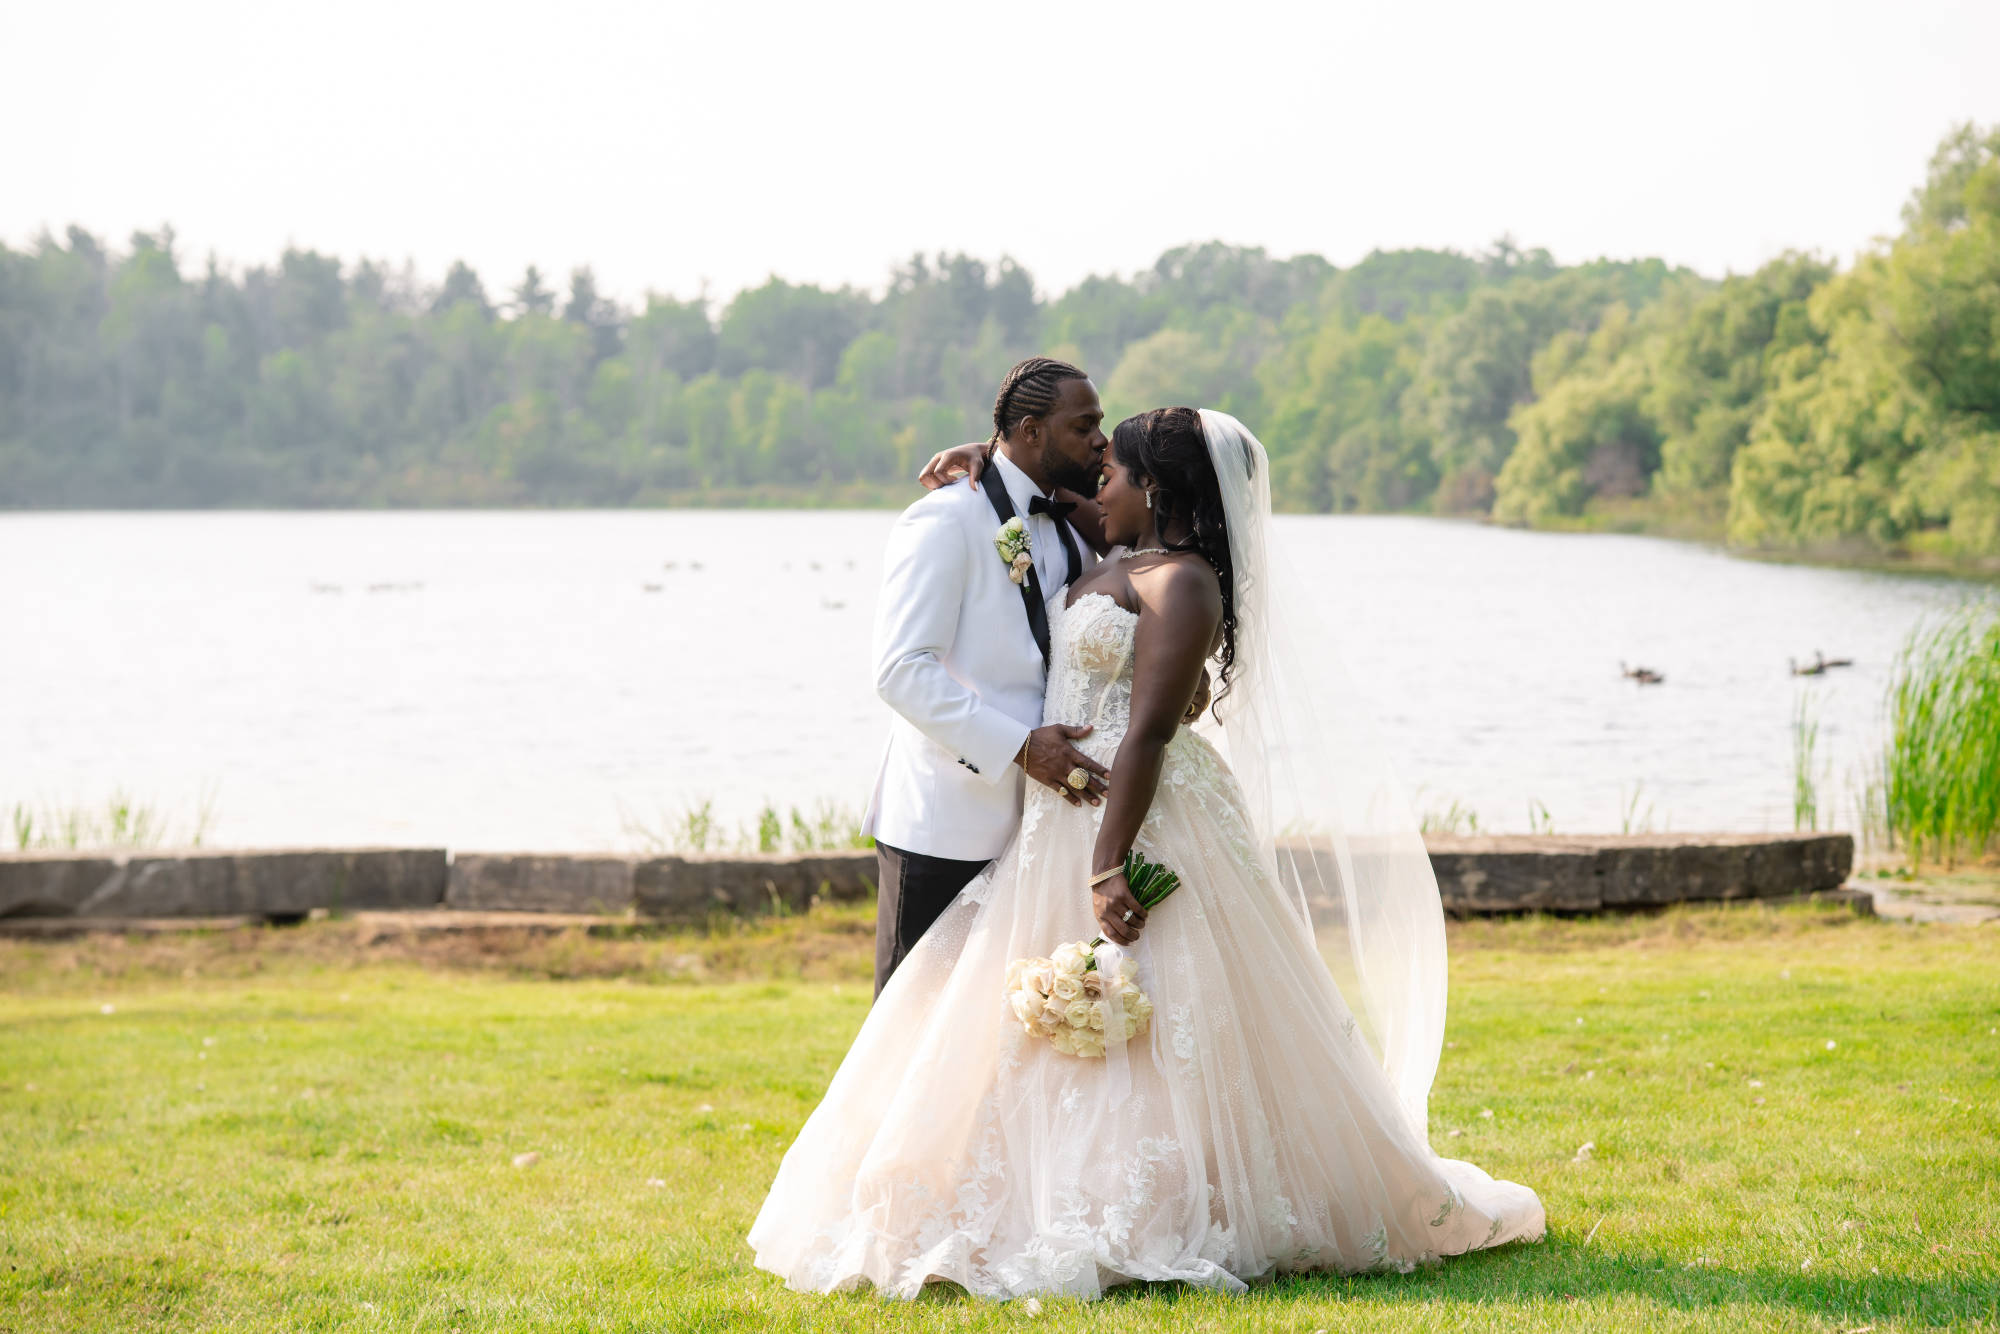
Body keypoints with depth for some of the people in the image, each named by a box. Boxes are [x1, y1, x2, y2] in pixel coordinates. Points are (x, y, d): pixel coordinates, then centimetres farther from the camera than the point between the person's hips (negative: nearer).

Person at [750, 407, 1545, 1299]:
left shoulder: (1181, 582, -15)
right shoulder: (1120, 560, 13)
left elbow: (1148, 732, -22)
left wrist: (1109, 866, -27)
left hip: (1137, 817, -10)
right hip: (1064, 817, 10)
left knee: (1144, 1026, -7)